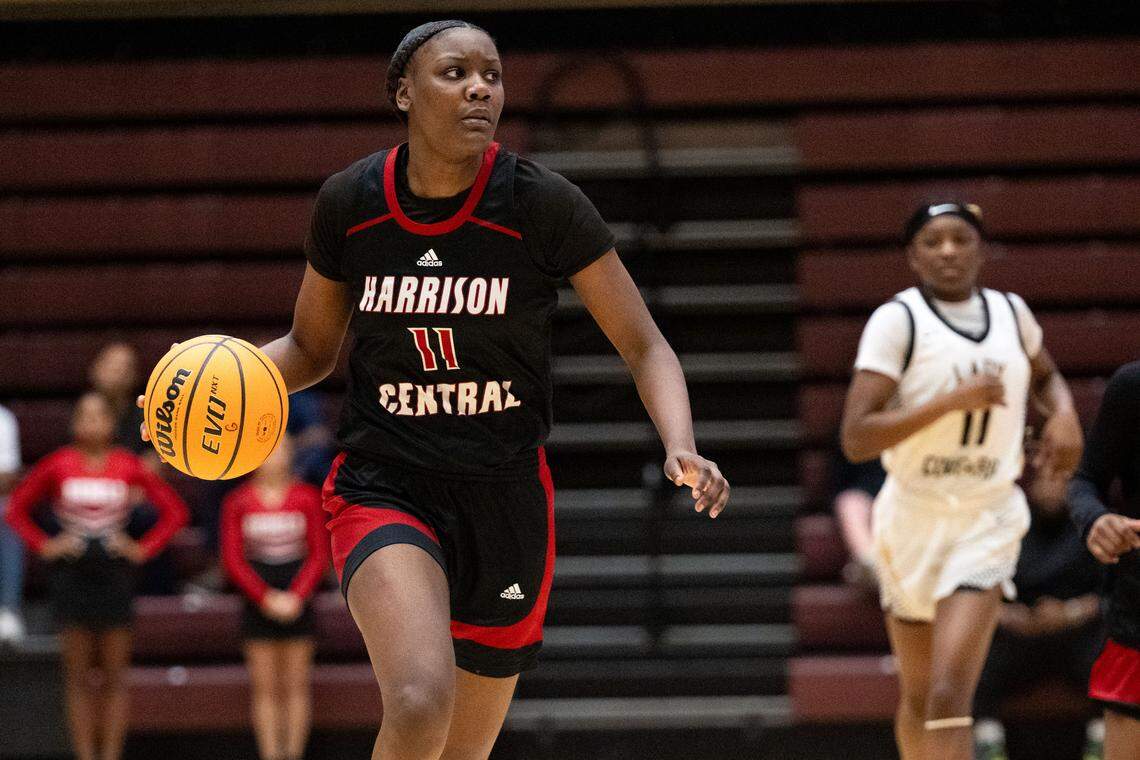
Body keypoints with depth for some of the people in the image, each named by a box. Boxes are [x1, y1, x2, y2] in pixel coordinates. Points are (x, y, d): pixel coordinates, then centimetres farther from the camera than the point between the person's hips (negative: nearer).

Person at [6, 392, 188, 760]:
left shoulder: (129, 466, 0)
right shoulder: (57, 465, -1)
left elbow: (174, 511, 6)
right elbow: (17, 508, 7)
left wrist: (144, 549, -2)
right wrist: (44, 546, -3)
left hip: (114, 575, 0)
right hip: (71, 574, 0)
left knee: (115, 675, 2)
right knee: (77, 674, 2)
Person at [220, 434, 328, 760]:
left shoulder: (307, 498, 1)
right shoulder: (238, 502, 1)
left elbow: (319, 555, 2)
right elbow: (233, 559, 0)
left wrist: (295, 597, -10)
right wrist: (267, 598, -9)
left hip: (297, 604, 0)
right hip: (257, 606, 0)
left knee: (296, 685, 0)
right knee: (264, 687, -1)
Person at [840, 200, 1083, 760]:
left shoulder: (1011, 313, 5)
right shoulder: (897, 320, -9)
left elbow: (1044, 376, 29)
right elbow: (855, 439, -18)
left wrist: (1064, 412, 6)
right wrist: (951, 400, -24)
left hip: (987, 521, 1)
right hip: (914, 517, -1)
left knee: (950, 697, -15)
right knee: (918, 696, 12)